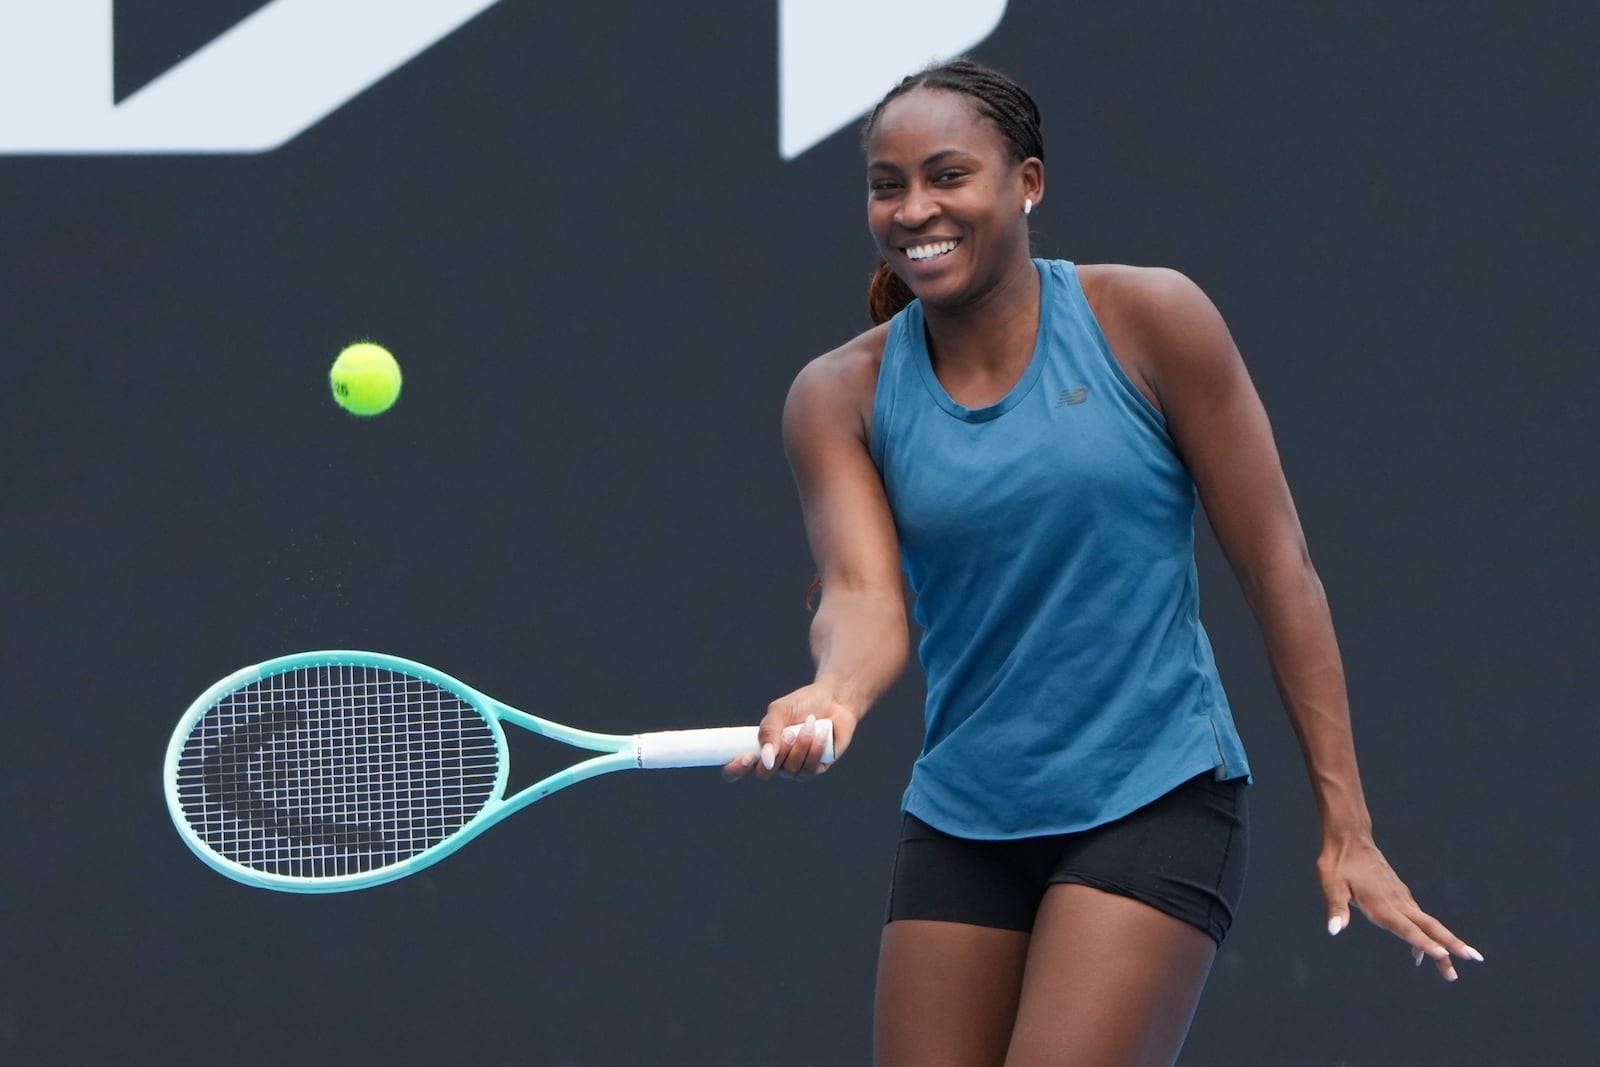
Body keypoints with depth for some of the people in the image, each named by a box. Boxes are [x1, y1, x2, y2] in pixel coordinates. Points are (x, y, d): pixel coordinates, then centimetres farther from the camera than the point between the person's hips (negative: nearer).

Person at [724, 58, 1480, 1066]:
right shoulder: (842, 396, 2)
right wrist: (833, 695, -36)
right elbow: (864, 597, -11)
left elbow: (1279, 570, -3)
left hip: (1157, 804, -4)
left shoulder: (1148, 319, -6)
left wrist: (1346, 826, -6)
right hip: (959, 823, 4)